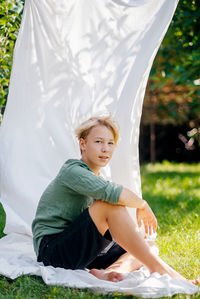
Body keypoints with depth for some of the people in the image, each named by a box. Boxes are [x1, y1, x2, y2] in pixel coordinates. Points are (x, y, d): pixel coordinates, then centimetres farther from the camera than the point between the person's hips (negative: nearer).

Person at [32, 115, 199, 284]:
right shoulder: (72, 171, -13)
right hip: (52, 250, -9)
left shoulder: (97, 179, 16)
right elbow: (115, 193, -29)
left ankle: (108, 272, -29)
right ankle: (157, 269, -21)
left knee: (150, 246, 1)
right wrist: (143, 205, -12)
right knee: (111, 203, -26)